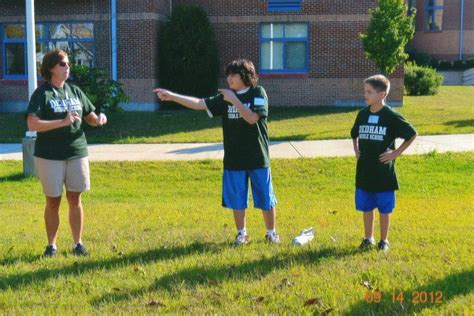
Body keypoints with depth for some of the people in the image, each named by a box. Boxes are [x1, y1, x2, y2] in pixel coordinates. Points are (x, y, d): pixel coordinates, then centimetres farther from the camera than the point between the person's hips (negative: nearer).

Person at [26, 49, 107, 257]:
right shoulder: (42, 94, -7)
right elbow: (32, 125, -19)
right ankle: (51, 245, 19)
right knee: (53, 201, 6)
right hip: (50, 156, -4)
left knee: (75, 199, 8)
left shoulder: (75, 92, 9)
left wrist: (98, 119, -7)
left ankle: (78, 243, 18)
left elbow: (90, 117, 17)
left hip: (77, 153, 4)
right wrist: (63, 122, -26)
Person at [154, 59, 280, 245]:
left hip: (257, 158, -3)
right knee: (236, 198, 8)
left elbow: (252, 118, -19)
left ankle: (271, 233, 22)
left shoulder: (257, 93, -5)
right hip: (234, 159, 4)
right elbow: (199, 104, -1)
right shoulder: (225, 97, 6)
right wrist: (172, 96, -10)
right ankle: (241, 234, 23)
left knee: (265, 197, 6)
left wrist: (233, 100, -21)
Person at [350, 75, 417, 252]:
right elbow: (354, 135, 23)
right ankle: (368, 238, 26)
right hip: (364, 171, 4)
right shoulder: (362, 114, 3)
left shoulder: (391, 117, -11)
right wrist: (356, 150, 9)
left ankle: (384, 241, 21)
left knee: (384, 209, 7)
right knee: (366, 207, 12)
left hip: (383, 172, -4)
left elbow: (412, 134, -4)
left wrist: (396, 153, -8)